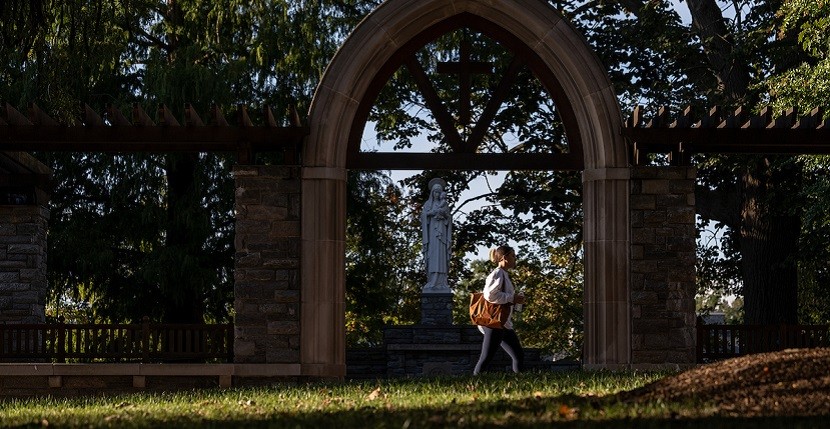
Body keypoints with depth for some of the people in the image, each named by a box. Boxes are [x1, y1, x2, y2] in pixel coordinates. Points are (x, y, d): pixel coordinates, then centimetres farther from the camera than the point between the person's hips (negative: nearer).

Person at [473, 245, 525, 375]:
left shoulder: (504, 275, 18)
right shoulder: (497, 274, -12)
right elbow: (489, 295, -25)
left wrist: (516, 299, 10)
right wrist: (512, 298, -18)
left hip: (504, 324, 10)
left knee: (519, 355, 10)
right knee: (486, 358, -10)